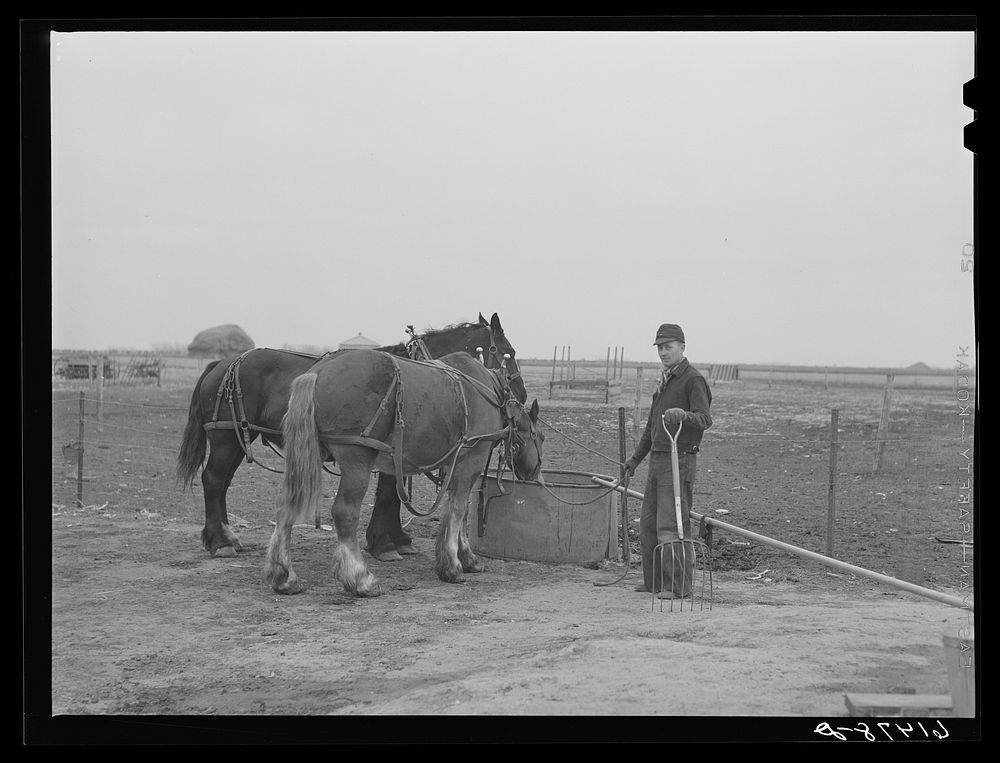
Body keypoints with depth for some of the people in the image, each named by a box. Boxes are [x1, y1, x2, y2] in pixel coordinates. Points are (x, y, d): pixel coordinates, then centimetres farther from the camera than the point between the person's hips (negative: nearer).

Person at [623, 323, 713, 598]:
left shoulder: (693, 379, -9)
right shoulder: (665, 380, 18)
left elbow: (705, 418, -23)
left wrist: (683, 414, -42)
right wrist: (636, 457, 29)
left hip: (680, 462, -9)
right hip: (657, 460, 9)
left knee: (672, 525, -10)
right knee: (648, 524, 10)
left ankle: (678, 585, -5)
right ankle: (654, 580, 18)